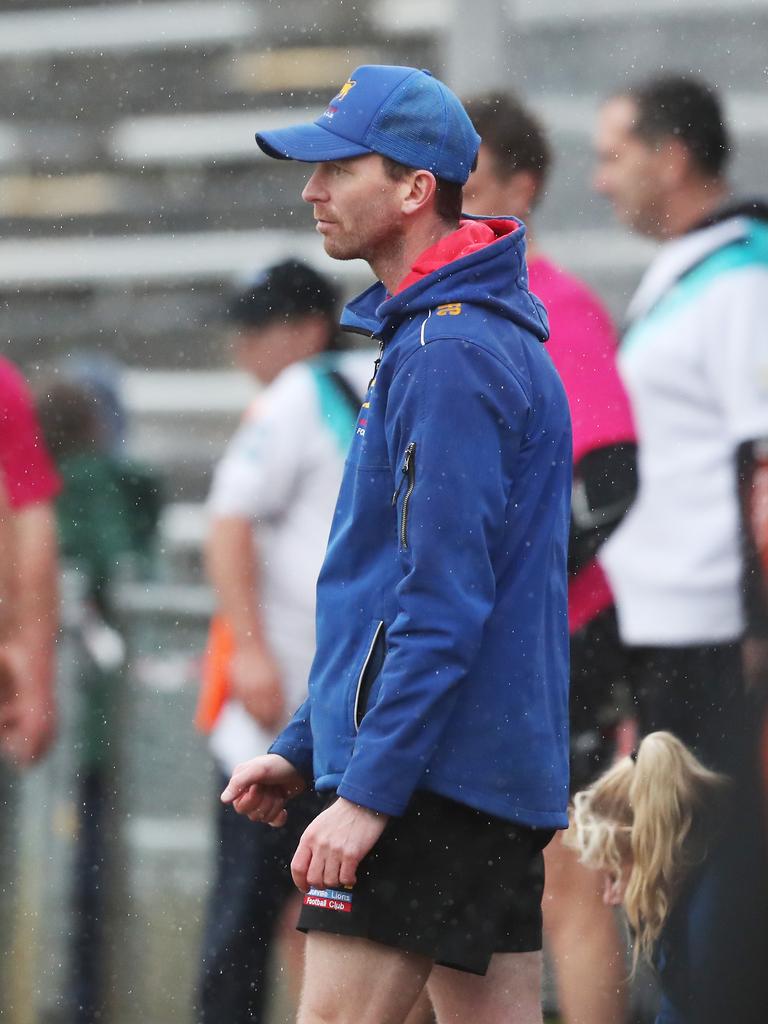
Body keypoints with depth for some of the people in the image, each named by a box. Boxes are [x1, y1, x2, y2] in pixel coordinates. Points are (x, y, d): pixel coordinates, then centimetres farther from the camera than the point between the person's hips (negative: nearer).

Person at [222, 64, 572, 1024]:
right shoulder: (486, 337, 19)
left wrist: (368, 789, -21)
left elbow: (445, 604, -20)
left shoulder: (451, 357, -14)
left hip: (433, 776, -10)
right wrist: (302, 747, 22)